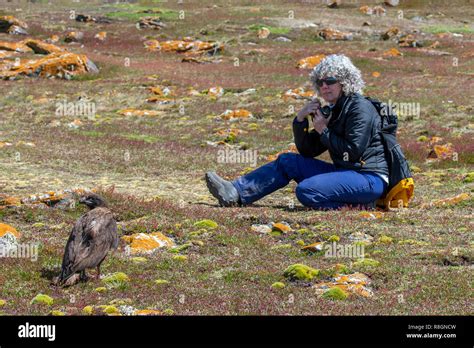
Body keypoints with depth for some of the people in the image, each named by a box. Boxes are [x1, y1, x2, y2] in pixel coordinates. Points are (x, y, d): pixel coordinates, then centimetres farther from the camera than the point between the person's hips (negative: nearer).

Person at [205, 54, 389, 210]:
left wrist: (324, 131, -9)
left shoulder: (360, 108, -11)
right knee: (287, 161, 7)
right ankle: (235, 192, 4)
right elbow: (307, 151, 16)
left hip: (370, 178, -9)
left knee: (306, 190, -28)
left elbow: (352, 152, -19)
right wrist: (300, 119, 1)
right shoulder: (334, 111, 18)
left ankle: (356, 205, -11)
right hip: (346, 173, 9)